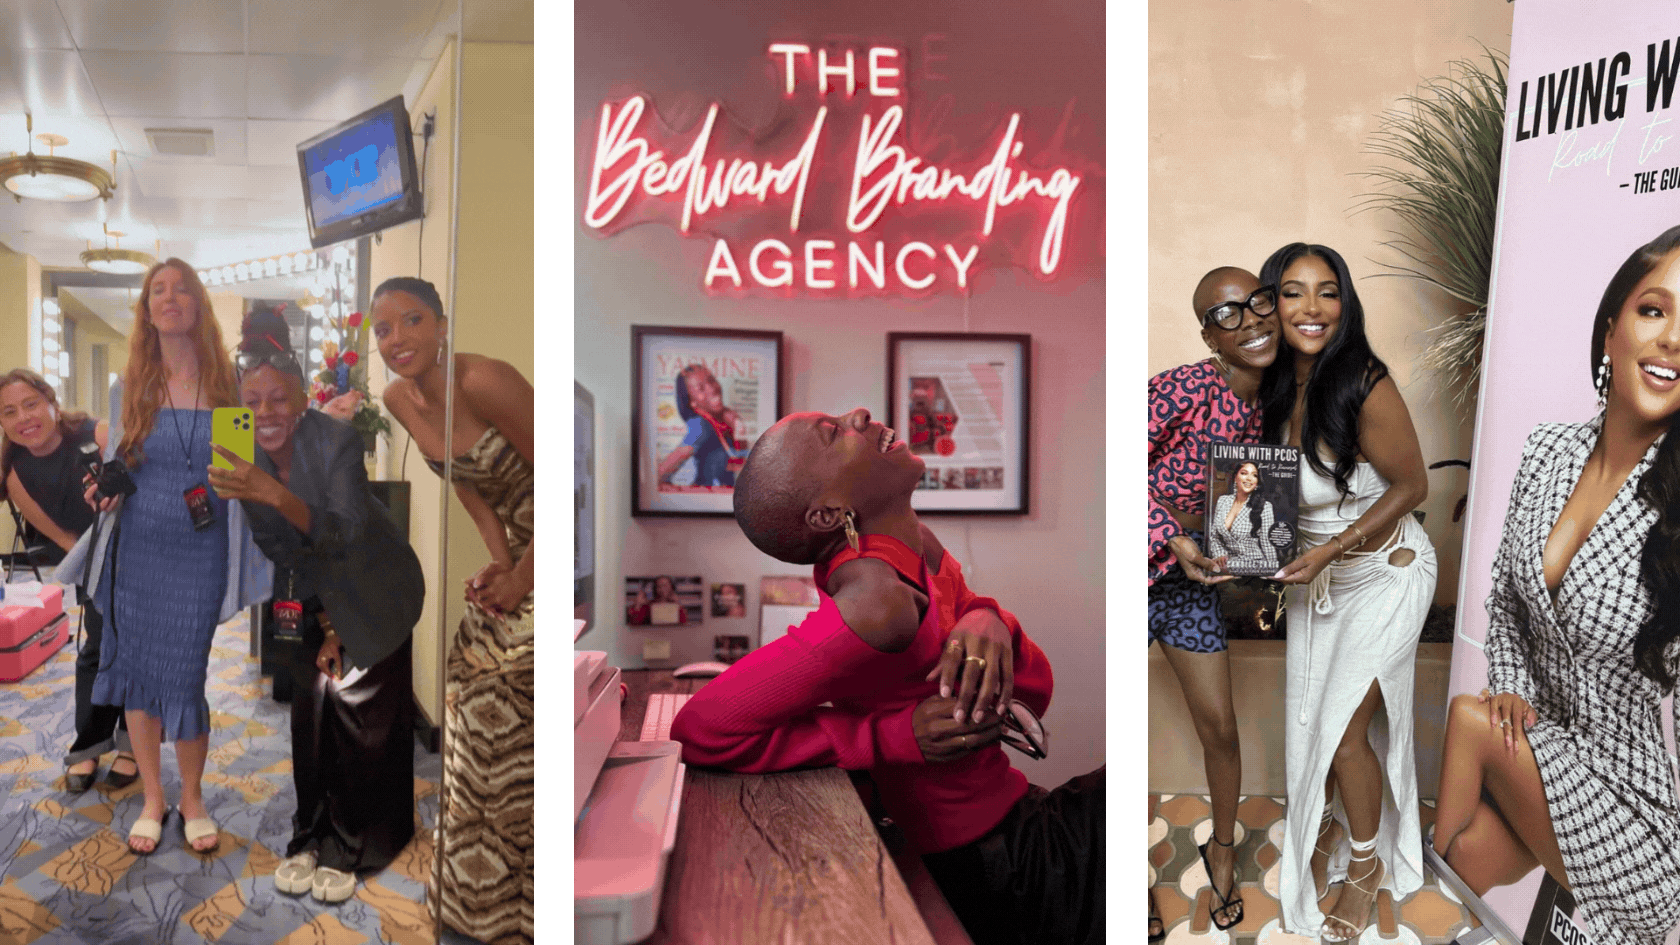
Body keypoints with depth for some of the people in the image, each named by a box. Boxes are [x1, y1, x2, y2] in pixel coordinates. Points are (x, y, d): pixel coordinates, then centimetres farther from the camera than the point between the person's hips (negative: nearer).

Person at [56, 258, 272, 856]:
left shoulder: (228, 384, 0)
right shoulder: (129, 387, 4)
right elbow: (115, 468, 10)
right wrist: (105, 494, -10)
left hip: (202, 555, -2)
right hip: (137, 553, 2)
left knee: (189, 678, 0)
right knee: (139, 674, 8)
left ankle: (192, 797, 22)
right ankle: (152, 798, 26)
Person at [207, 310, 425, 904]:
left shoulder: (337, 441, -27)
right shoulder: (245, 456, -10)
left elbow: (345, 535, -38)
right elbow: (274, 547, -1)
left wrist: (272, 494, -52)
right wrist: (320, 619, -3)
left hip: (374, 598, -4)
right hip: (313, 599, 5)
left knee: (363, 725, -2)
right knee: (309, 717, 2)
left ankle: (352, 849, 14)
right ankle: (310, 838, 19)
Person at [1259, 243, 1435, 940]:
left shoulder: (1367, 388, -26)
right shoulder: (1277, 386, -7)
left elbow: (1411, 487, -16)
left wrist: (1330, 549, -22)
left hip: (1384, 573, -6)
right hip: (1316, 574, 6)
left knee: (1344, 729, -2)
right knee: (1306, 717, 13)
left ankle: (1368, 864, 24)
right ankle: (1322, 833, 39)